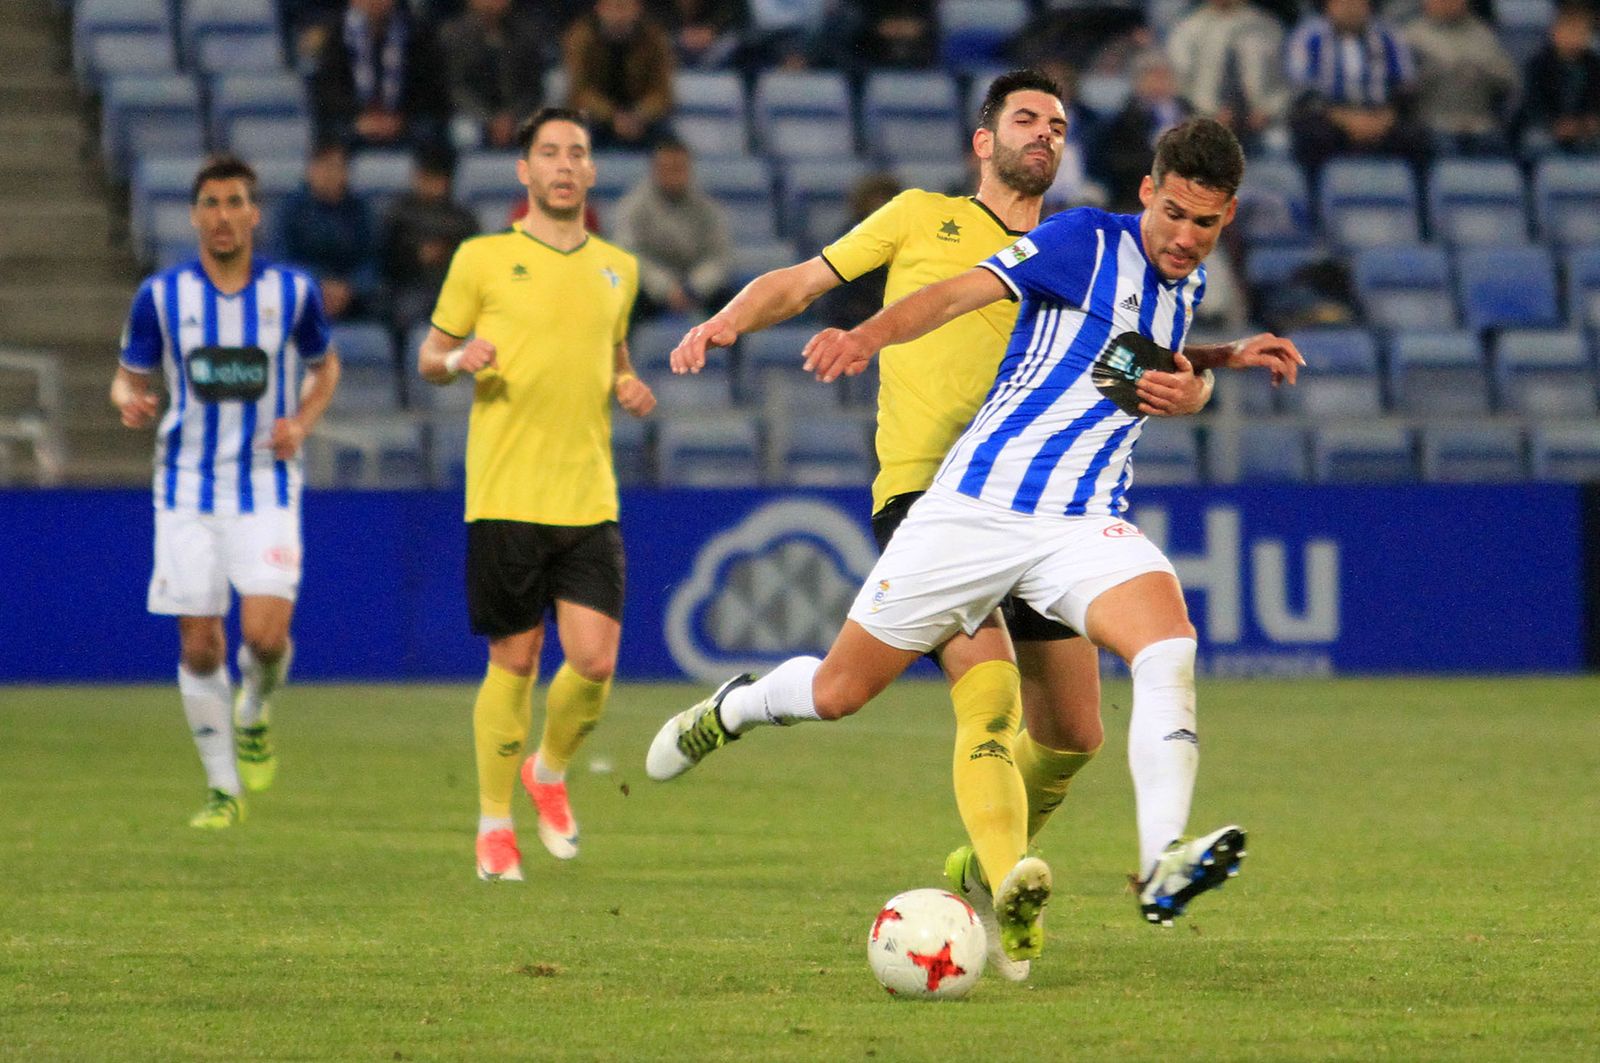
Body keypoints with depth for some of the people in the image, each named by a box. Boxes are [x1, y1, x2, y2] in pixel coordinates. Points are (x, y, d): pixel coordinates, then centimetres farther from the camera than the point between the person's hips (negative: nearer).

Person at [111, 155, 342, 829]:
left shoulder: (292, 291, -1)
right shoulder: (161, 295, -1)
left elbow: (324, 367, 15)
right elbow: (129, 376, 9)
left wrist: (303, 421, -5)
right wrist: (129, 402, -15)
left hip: (267, 489, -1)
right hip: (187, 489, 1)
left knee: (265, 633, -16)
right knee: (199, 644, 0)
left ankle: (254, 712, 19)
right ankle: (224, 789, 15)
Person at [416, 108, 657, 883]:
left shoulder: (617, 268, 13)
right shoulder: (483, 259, 2)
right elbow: (430, 355, 9)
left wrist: (630, 390, 6)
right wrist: (459, 360, -14)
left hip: (590, 499, 3)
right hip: (505, 496, -3)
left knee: (595, 660, -7)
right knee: (514, 663, 0)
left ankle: (549, 772, 22)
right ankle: (494, 823, 15)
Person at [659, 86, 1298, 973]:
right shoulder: (923, 217, 12)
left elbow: (1176, 367, 8)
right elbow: (797, 283, 15)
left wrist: (1185, 389, -17)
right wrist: (728, 321, -6)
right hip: (923, 492, -4)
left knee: (1072, 733, 5)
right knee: (988, 697, -24)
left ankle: (982, 865, 30)